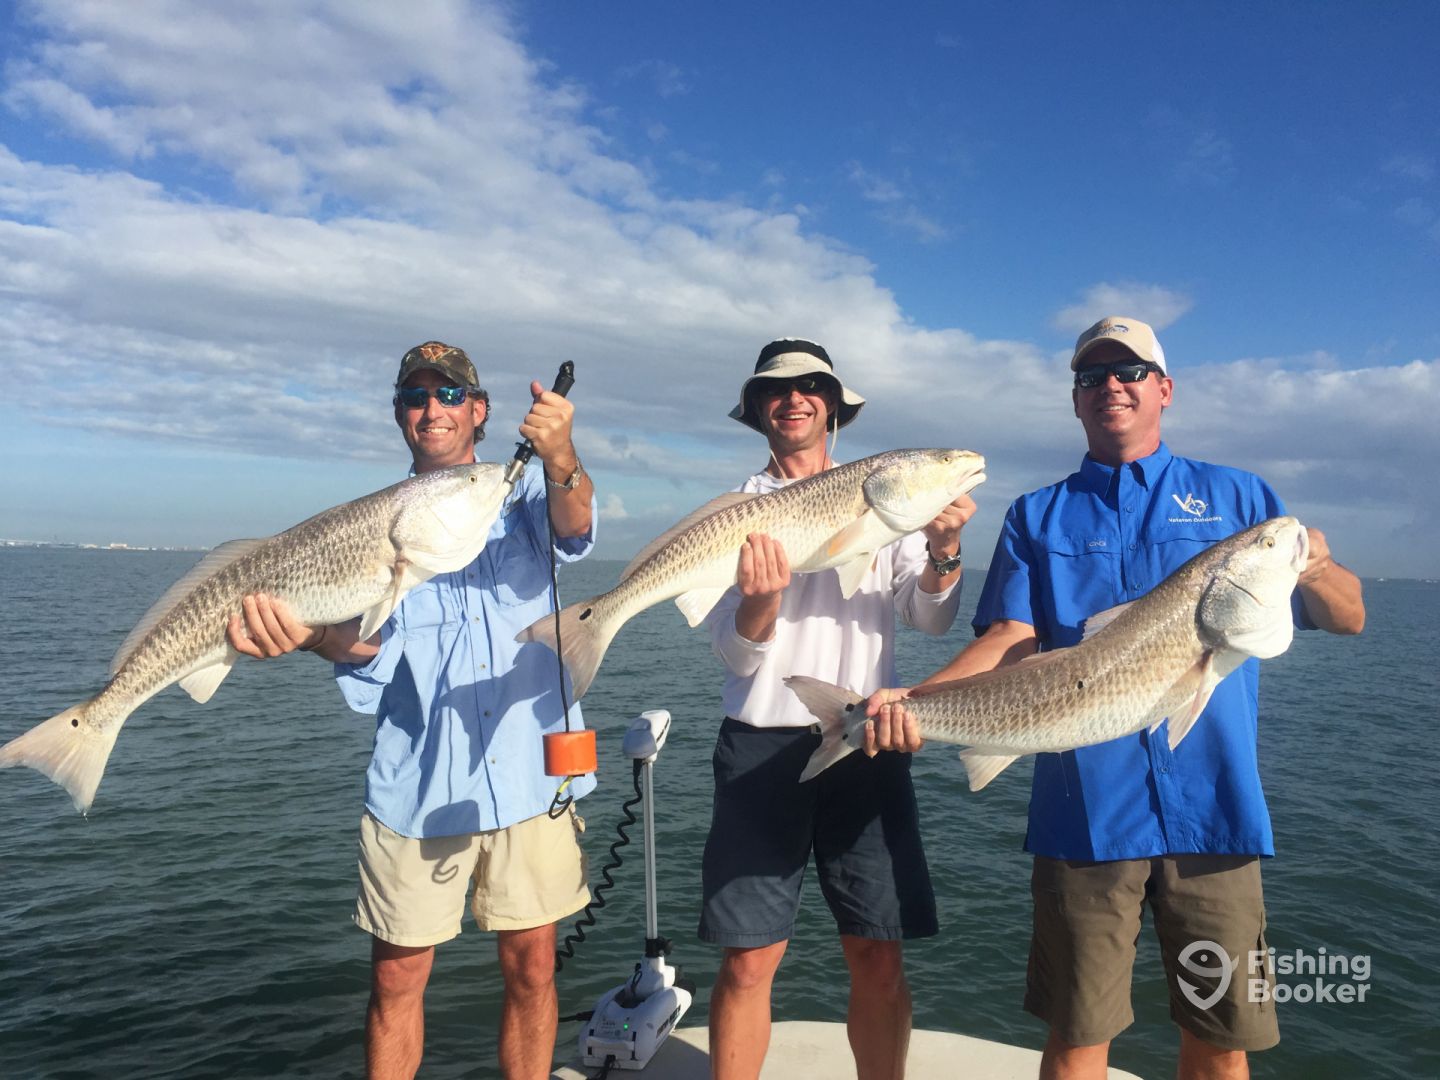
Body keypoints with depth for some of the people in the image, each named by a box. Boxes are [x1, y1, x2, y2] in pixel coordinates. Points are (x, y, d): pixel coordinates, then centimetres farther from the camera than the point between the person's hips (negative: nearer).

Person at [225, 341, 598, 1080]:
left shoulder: (524, 493, 5)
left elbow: (574, 525, -18)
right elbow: (370, 641, -8)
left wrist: (562, 462, -40)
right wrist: (306, 632, -31)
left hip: (530, 775, 0)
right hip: (415, 788, 1)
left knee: (531, 966, 9)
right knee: (396, 977, 9)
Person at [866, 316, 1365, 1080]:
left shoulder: (1237, 496, 10)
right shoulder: (1037, 517, 10)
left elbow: (1348, 618, 10)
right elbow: (1011, 640, -2)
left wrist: (1314, 567, -13)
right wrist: (912, 700, -18)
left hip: (1212, 806, 1)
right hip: (1087, 808, 0)